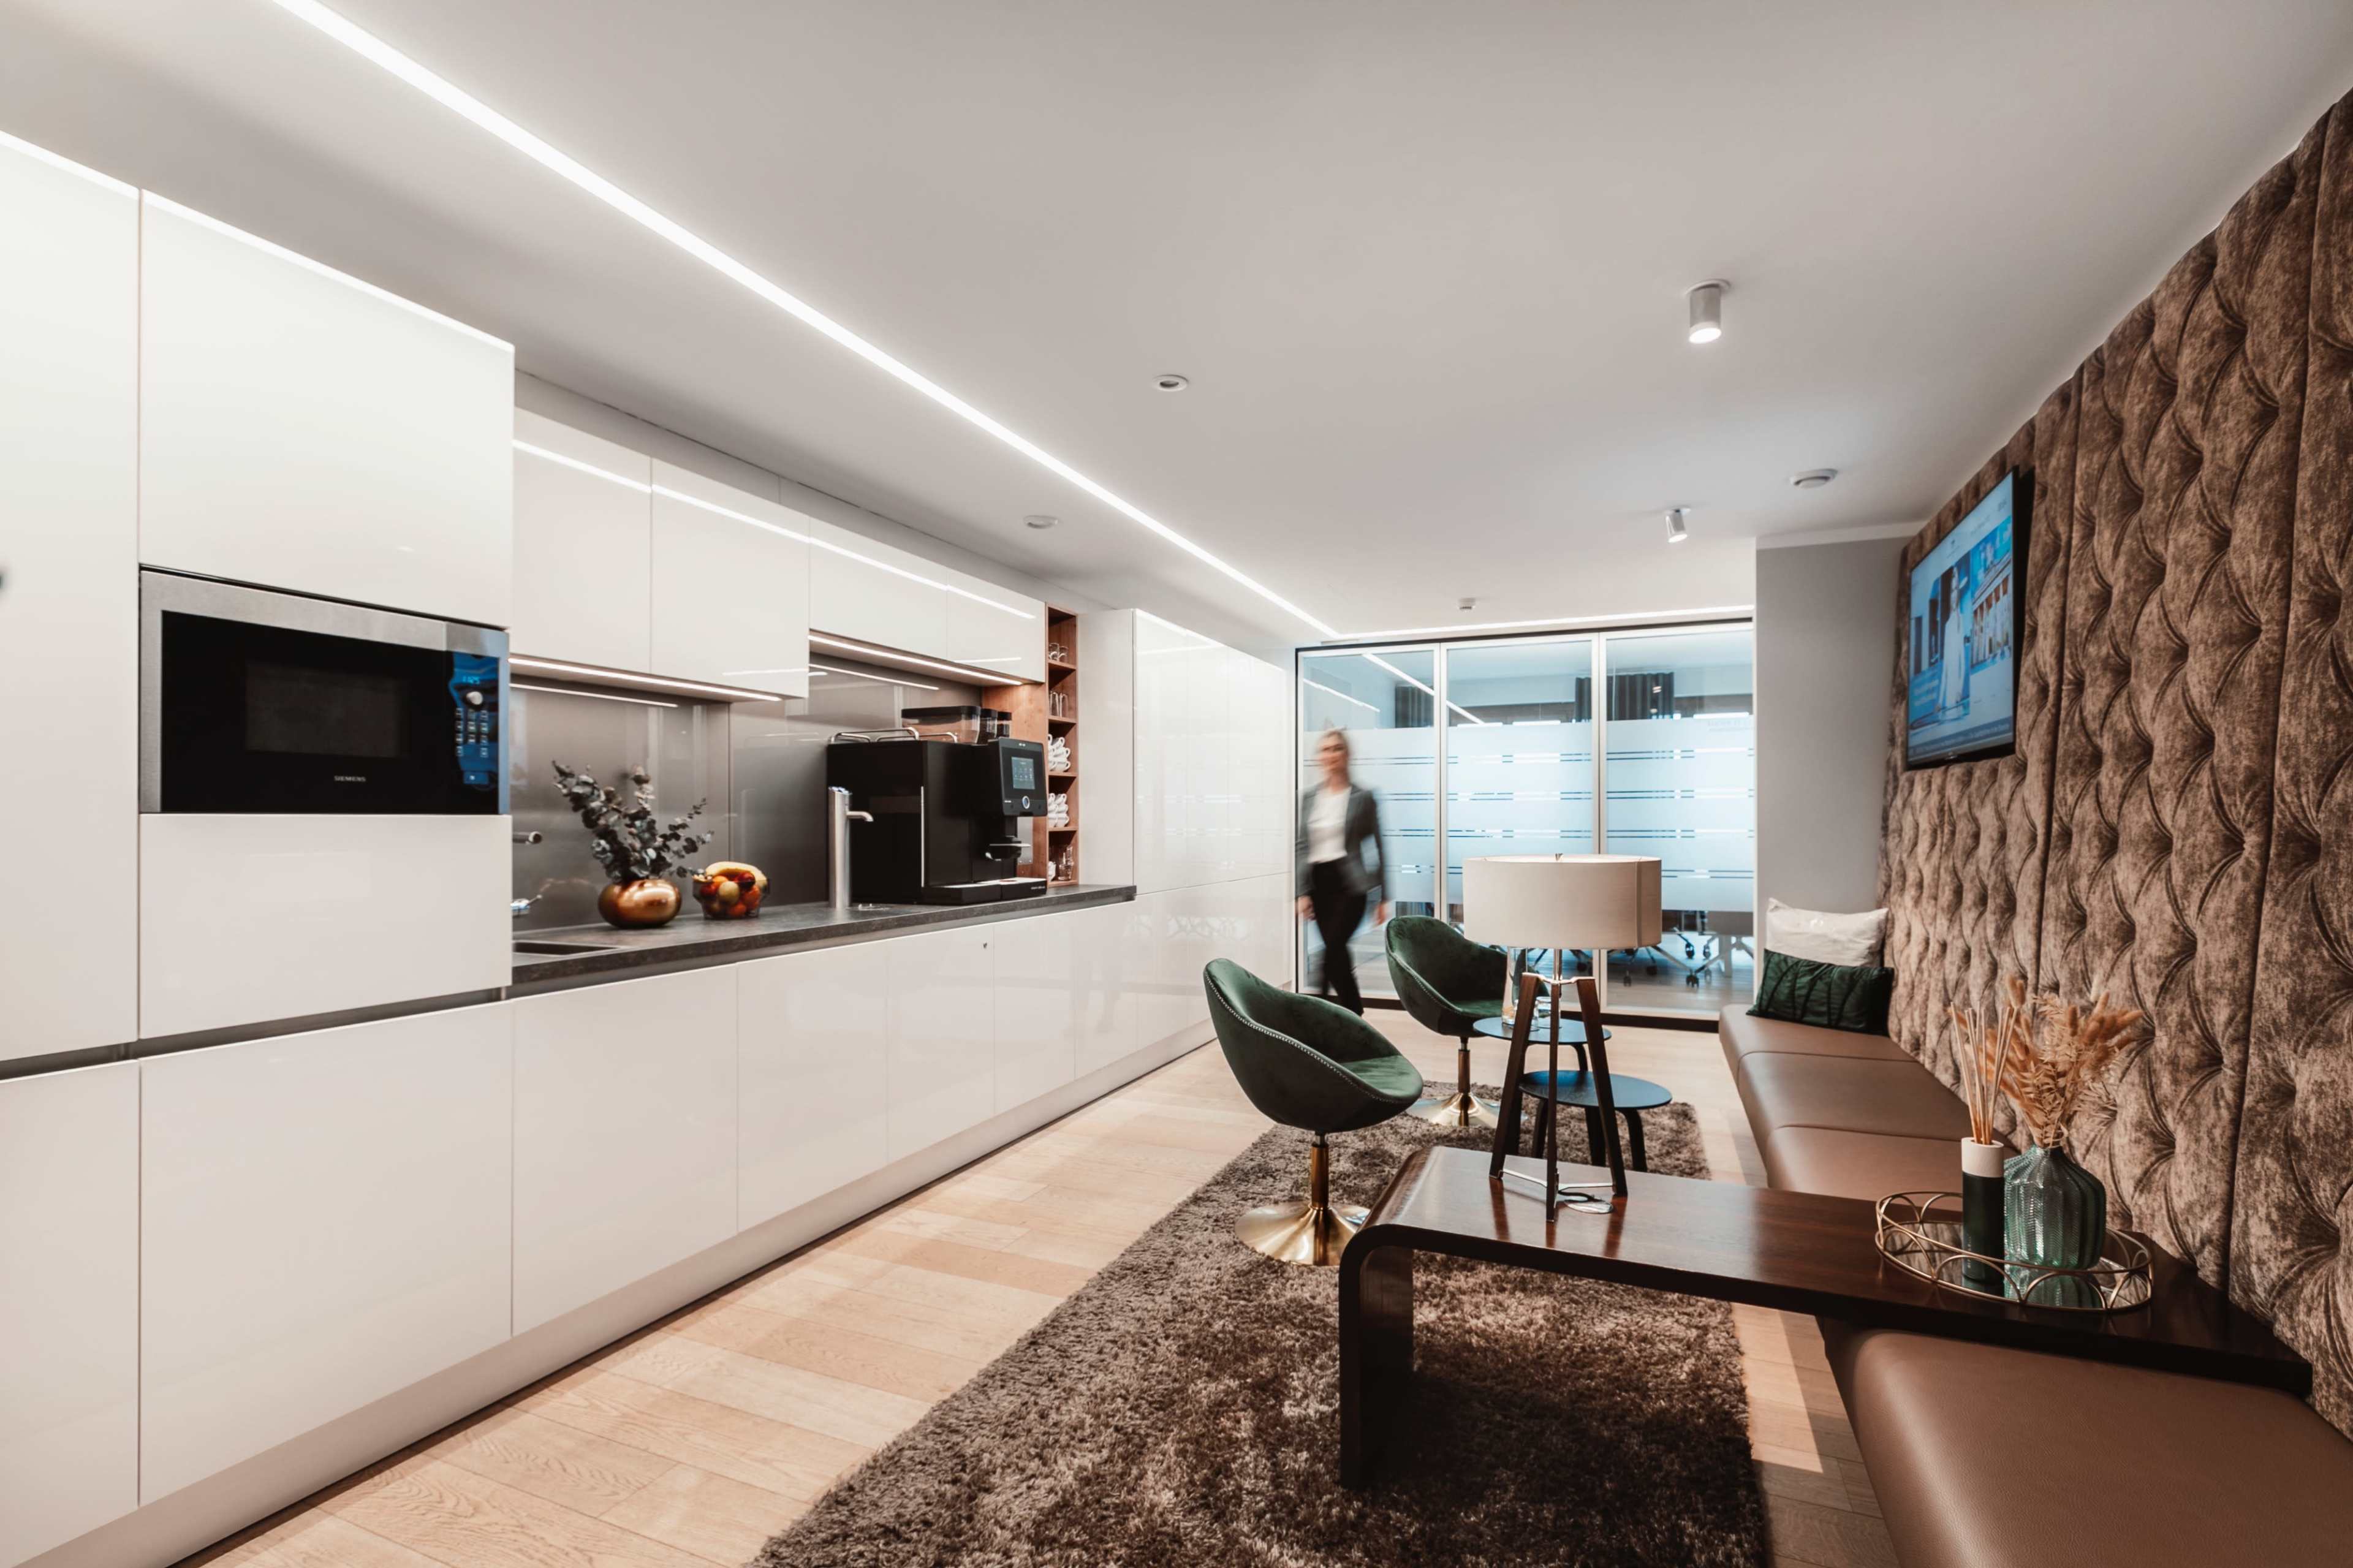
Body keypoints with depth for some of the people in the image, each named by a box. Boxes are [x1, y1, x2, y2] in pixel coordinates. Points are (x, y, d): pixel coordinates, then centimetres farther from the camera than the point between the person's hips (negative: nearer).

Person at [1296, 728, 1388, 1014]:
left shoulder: (1363, 797, -1)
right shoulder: (1309, 798, 9)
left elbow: (1377, 848, 1)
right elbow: (1303, 848, 10)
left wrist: (1383, 898, -1)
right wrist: (1303, 892, 2)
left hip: (1349, 883, -4)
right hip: (1319, 883, 4)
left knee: (1332, 949, -15)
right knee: (1337, 952, 9)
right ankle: (1355, 1014, 23)